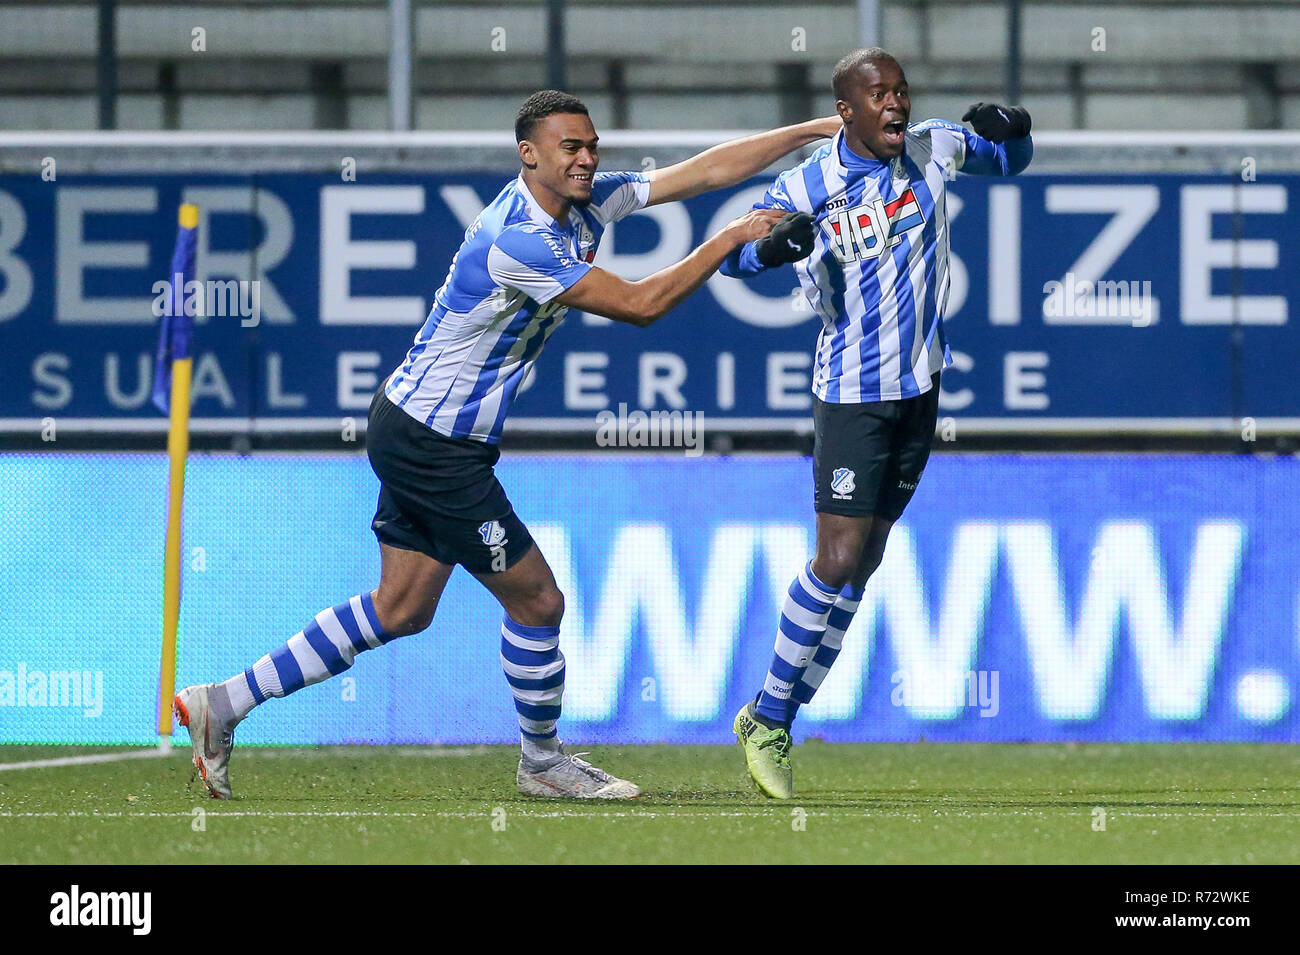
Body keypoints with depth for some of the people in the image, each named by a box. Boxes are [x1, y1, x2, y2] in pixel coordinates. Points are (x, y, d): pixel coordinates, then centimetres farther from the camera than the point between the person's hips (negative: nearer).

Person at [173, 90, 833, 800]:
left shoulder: (585, 204, 2)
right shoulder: (515, 241, -26)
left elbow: (702, 171, 6)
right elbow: (640, 305, -24)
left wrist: (816, 129, 3)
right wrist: (730, 239, -18)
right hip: (432, 445, -10)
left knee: (400, 609, 13)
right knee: (536, 600, 0)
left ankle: (224, 703, 17)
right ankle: (542, 762, 21)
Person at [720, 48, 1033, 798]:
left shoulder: (935, 148, 0)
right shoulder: (809, 187, -12)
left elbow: (1011, 161, 18)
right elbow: (732, 256, -4)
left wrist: (1013, 131, -6)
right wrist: (771, 244, -27)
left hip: (921, 385, 5)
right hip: (852, 393, -5)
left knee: (864, 565, 8)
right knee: (839, 562, -13)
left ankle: (774, 721, 17)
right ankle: (767, 721, 2)